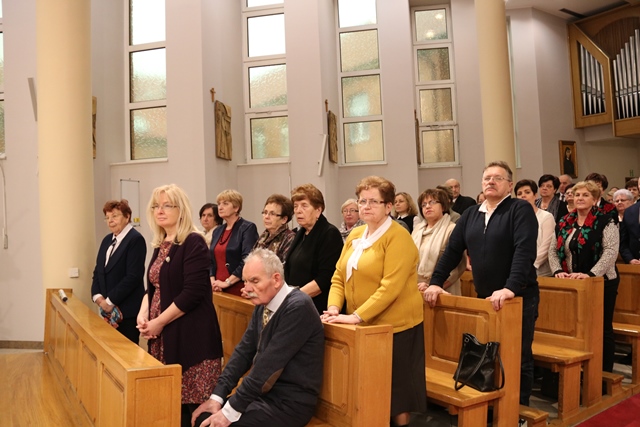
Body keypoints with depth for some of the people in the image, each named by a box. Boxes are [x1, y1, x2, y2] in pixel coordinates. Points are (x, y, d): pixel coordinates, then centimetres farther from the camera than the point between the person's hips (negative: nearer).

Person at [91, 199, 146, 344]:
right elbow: (98, 271, 15)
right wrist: (97, 296, -1)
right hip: (108, 309, 7)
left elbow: (133, 276, -18)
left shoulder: (136, 239, -12)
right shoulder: (107, 240, 13)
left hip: (127, 310, -7)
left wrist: (110, 301, -15)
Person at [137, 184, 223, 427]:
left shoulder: (193, 242, -12)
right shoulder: (160, 245, 12)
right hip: (163, 336, 8)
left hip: (190, 334, -7)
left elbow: (193, 293, -18)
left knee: (193, 402, -1)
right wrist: (143, 313, 0)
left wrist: (159, 322, -13)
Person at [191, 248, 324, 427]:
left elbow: (268, 365, -24)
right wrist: (217, 397, -4)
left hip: (290, 402, -7)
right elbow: (244, 351, 4)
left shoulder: (298, 307, -22)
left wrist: (230, 411, -21)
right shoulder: (263, 305, 4)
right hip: (265, 392, 7)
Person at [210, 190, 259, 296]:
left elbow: (247, 261, -17)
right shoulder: (217, 231, 14)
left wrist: (227, 282, -17)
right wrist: (212, 280, -4)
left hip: (238, 289, -6)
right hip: (218, 289, 6)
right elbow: (211, 259, 13)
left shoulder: (248, 228, -7)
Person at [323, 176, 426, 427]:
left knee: (395, 385, 7)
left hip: (395, 326, -6)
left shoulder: (398, 238, -14)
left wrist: (357, 316, -26)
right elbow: (339, 276, 8)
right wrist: (334, 308, -7)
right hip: (362, 327, 6)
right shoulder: (355, 236, 8)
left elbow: (390, 287, -22)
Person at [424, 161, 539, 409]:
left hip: (519, 297, -5)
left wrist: (510, 288, -32)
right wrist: (436, 282, 2)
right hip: (484, 298, 5)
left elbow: (524, 251, -22)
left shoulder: (521, 210, -9)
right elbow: (452, 250, 9)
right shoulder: (470, 214, 9)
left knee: (518, 359, 7)